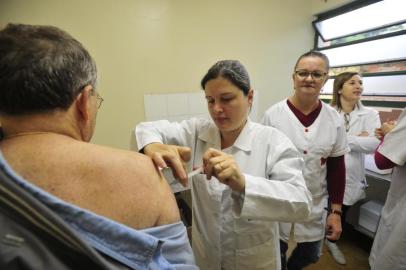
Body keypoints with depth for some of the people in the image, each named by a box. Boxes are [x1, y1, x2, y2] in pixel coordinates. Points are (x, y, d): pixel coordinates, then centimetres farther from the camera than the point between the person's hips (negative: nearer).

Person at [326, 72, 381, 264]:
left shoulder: (370, 115, -1)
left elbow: (375, 144, -15)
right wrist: (358, 139, -15)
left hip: (349, 176, 2)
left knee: (341, 214, 18)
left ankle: (332, 241, 46)